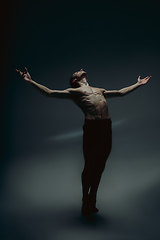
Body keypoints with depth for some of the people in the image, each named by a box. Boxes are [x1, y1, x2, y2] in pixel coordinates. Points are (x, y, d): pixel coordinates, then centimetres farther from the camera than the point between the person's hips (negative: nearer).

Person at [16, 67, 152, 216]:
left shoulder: (100, 91, 29)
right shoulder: (73, 91, 11)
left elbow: (121, 92, 39)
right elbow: (50, 93, 4)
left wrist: (138, 84, 46)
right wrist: (30, 81, -4)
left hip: (107, 126, 5)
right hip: (91, 127, -5)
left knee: (100, 166, 10)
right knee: (89, 166, 1)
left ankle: (92, 201, 25)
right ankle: (85, 203, 20)